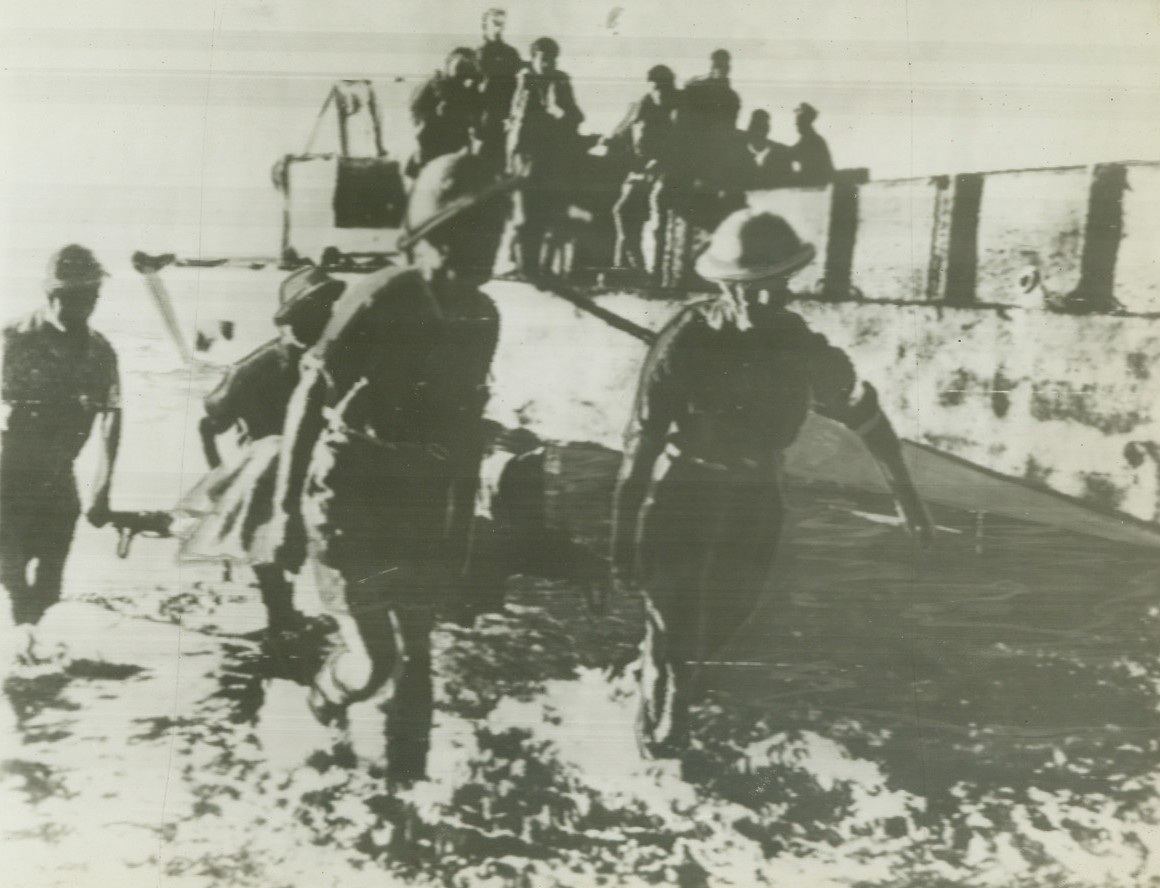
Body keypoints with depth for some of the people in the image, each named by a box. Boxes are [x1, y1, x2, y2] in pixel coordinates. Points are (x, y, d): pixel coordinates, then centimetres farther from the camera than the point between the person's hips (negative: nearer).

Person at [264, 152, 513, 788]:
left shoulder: (480, 318, 0)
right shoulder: (377, 304, -20)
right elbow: (307, 406, -15)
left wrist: (461, 527, 15)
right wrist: (286, 515, -14)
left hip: (421, 509, 6)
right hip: (349, 504, -6)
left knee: (414, 652, 12)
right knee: (374, 660, -2)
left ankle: (407, 780, 30)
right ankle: (327, 694, 34)